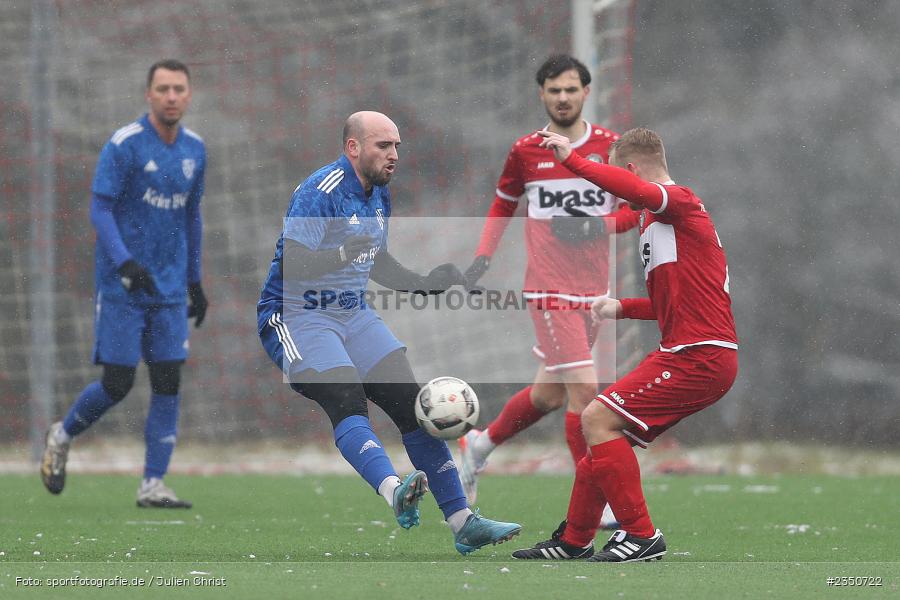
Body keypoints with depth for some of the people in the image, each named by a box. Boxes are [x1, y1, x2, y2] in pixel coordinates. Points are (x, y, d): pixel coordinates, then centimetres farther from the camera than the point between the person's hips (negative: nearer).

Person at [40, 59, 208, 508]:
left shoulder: (194, 150, 9)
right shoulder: (123, 145, -10)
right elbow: (99, 209, -12)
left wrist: (195, 281, 19)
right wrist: (124, 262, -26)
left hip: (170, 288, 5)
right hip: (121, 286, -5)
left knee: (168, 380, -3)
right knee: (117, 383, -6)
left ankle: (153, 484, 0)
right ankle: (62, 436, 22)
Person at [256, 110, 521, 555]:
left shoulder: (378, 194, 13)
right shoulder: (320, 193, -16)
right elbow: (291, 264, -25)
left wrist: (424, 284, 16)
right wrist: (341, 255, -39)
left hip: (353, 314, 8)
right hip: (295, 315, -8)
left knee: (410, 399, -6)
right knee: (347, 401, -31)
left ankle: (462, 522, -7)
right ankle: (393, 491, -55)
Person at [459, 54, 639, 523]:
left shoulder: (611, 146, 2)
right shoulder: (525, 151, 0)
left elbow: (638, 207, 5)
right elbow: (503, 203, 16)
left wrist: (599, 225, -13)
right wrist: (483, 256, 6)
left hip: (594, 288, 4)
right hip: (550, 289, -4)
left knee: (550, 394, 13)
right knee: (584, 388, -14)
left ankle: (480, 445, 37)